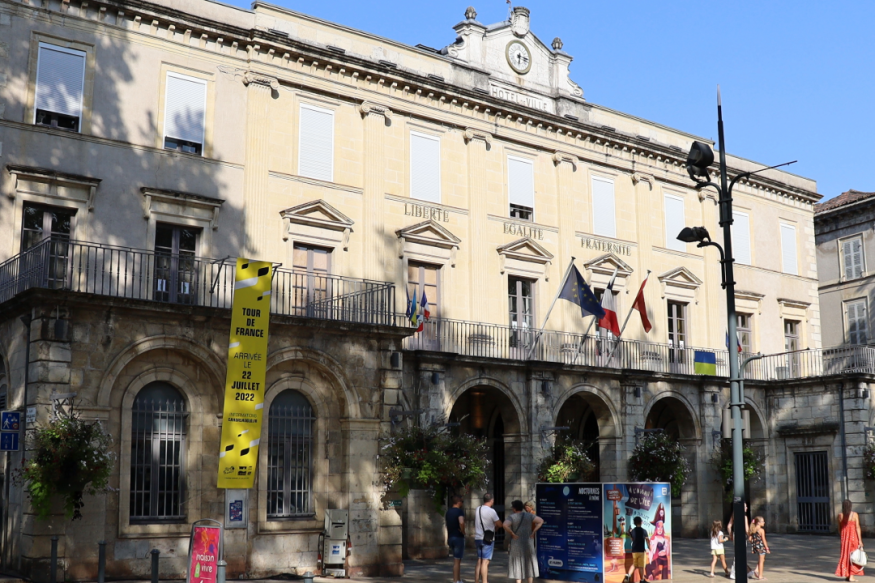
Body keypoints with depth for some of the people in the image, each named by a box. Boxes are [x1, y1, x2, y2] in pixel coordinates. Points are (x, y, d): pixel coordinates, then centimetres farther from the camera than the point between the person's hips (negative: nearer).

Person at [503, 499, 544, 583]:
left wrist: (513, 534, -15)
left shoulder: (512, 517, -9)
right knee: (529, 564, 13)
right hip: (528, 543, 3)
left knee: (517, 564, 3)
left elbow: (505, 525, -27)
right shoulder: (529, 516, 1)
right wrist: (533, 532, -3)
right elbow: (541, 521, -6)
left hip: (516, 544, -3)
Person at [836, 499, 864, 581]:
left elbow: (839, 528, 5)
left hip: (844, 537, 3)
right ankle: (851, 576, 3)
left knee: (845, 555, 12)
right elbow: (857, 528, -10)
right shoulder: (855, 514, -8)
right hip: (853, 536, -3)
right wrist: (860, 540, -8)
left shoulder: (840, 515, 0)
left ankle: (846, 575, 12)